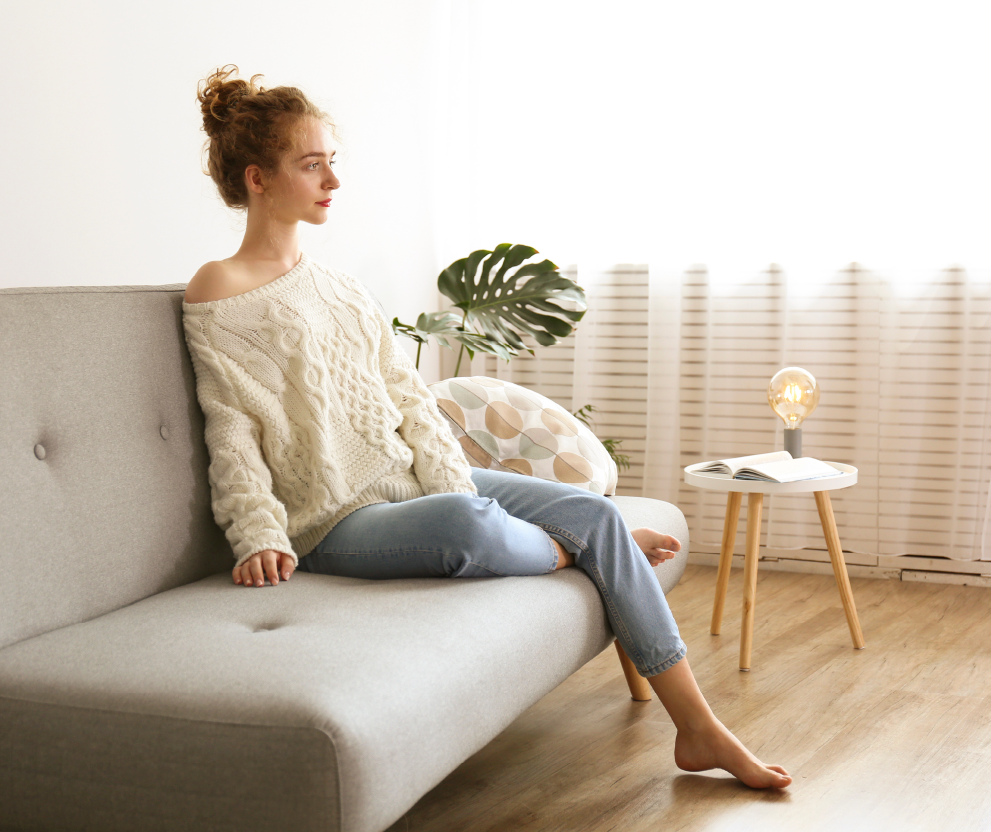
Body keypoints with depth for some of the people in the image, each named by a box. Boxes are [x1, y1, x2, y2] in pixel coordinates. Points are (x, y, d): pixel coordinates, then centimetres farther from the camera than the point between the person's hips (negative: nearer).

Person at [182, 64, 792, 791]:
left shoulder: (341, 289, 15)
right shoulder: (218, 295, -4)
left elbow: (408, 397, 9)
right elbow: (233, 435, -9)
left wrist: (456, 486, -5)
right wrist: (261, 537, -21)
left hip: (413, 478, 7)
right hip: (338, 516, -7)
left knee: (596, 511, -8)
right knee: (467, 523, -38)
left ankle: (700, 730, -2)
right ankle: (572, 548, -1)